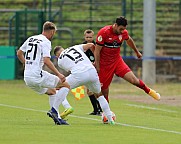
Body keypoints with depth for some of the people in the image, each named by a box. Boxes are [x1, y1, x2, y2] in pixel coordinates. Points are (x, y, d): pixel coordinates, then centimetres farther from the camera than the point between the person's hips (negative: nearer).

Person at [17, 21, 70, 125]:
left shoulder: (30, 39, 15)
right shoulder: (46, 42, -8)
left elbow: (19, 53, 25)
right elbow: (46, 61, -20)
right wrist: (58, 74, -18)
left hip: (27, 78, 8)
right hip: (37, 75, -8)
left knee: (52, 92, 26)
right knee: (66, 85, -1)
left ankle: (57, 118, 18)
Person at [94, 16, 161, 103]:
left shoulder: (124, 33, -7)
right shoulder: (103, 33, -21)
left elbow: (129, 40, 18)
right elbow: (97, 51, -16)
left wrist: (137, 52, 33)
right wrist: (97, 68, -16)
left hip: (117, 61, 3)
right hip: (104, 64, -3)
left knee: (134, 80, -11)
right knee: (104, 91, -1)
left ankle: (149, 91, 15)